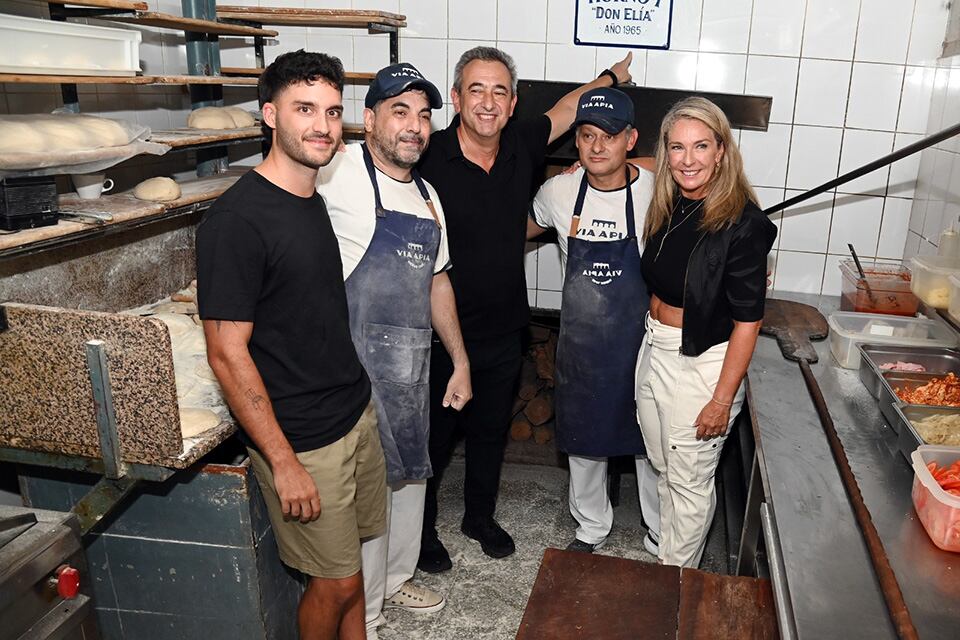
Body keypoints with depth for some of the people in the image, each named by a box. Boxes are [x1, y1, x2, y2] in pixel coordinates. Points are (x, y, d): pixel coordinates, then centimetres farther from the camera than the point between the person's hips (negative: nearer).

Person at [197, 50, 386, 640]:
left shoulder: (322, 200, 6)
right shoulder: (237, 219, -20)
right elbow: (228, 353, -20)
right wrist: (283, 460, -18)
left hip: (358, 414, 7)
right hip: (302, 439, -7)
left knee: (350, 561, 21)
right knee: (335, 583, 9)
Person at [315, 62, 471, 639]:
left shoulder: (427, 196, 11)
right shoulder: (339, 175, -13)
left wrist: (460, 362, 16)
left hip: (413, 364, 8)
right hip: (358, 363, -8)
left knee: (411, 474, 21)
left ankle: (396, 579, 44)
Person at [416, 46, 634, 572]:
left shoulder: (522, 145, -3)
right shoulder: (428, 157, -17)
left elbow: (566, 109, 18)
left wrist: (611, 76, 33)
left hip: (504, 333, 5)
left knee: (490, 433, 22)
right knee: (431, 439, 13)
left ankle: (480, 518, 46)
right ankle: (422, 530, 37)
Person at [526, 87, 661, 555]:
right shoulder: (559, 192, -7)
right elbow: (527, 227, 15)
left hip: (642, 340, -2)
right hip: (580, 342, 3)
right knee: (583, 439, 18)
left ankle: (661, 535, 37)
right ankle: (591, 528, 41)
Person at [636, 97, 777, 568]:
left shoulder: (743, 224, -18)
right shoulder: (667, 208, 1)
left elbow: (747, 322, -17)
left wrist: (723, 398, -17)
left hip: (702, 364, -6)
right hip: (654, 352, 7)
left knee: (690, 480, 10)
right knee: (663, 468, 20)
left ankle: (677, 577, 30)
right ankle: (665, 555, 40)